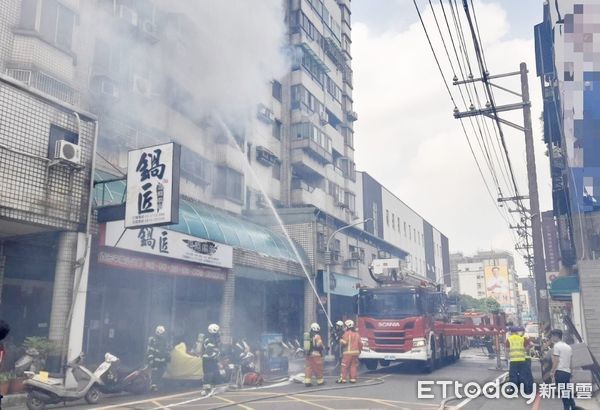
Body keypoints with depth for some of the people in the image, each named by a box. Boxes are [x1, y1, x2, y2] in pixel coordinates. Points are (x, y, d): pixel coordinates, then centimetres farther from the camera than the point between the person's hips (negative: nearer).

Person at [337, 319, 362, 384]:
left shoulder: (347, 333, -9)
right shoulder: (357, 334, 11)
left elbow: (344, 342, -13)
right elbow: (360, 343, 11)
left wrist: (341, 340, 7)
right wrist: (359, 350, 22)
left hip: (348, 352, -6)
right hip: (355, 352, 6)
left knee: (345, 366, -2)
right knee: (354, 366, 10)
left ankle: (343, 379, -2)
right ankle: (353, 379, 10)